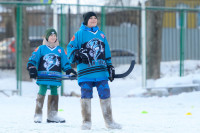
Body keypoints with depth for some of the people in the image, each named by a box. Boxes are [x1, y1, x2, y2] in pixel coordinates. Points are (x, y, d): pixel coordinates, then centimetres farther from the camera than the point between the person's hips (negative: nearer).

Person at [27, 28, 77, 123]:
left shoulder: (60, 50, 14)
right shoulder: (41, 49, 6)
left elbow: (65, 63, 17)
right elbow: (32, 60, 5)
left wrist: (69, 71, 3)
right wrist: (32, 69, -8)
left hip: (55, 78, 3)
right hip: (43, 76, -3)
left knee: (54, 94, 5)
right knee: (41, 94, -6)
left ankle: (52, 116, 11)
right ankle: (38, 115, 0)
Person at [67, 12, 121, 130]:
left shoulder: (101, 35, 18)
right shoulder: (80, 34, 3)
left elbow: (107, 53, 22)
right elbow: (70, 47, 2)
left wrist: (110, 67, 19)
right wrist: (78, 53, -16)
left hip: (101, 71, 4)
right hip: (85, 70, -4)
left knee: (105, 95, 1)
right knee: (86, 95, -4)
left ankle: (109, 121, 8)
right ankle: (87, 122, 4)